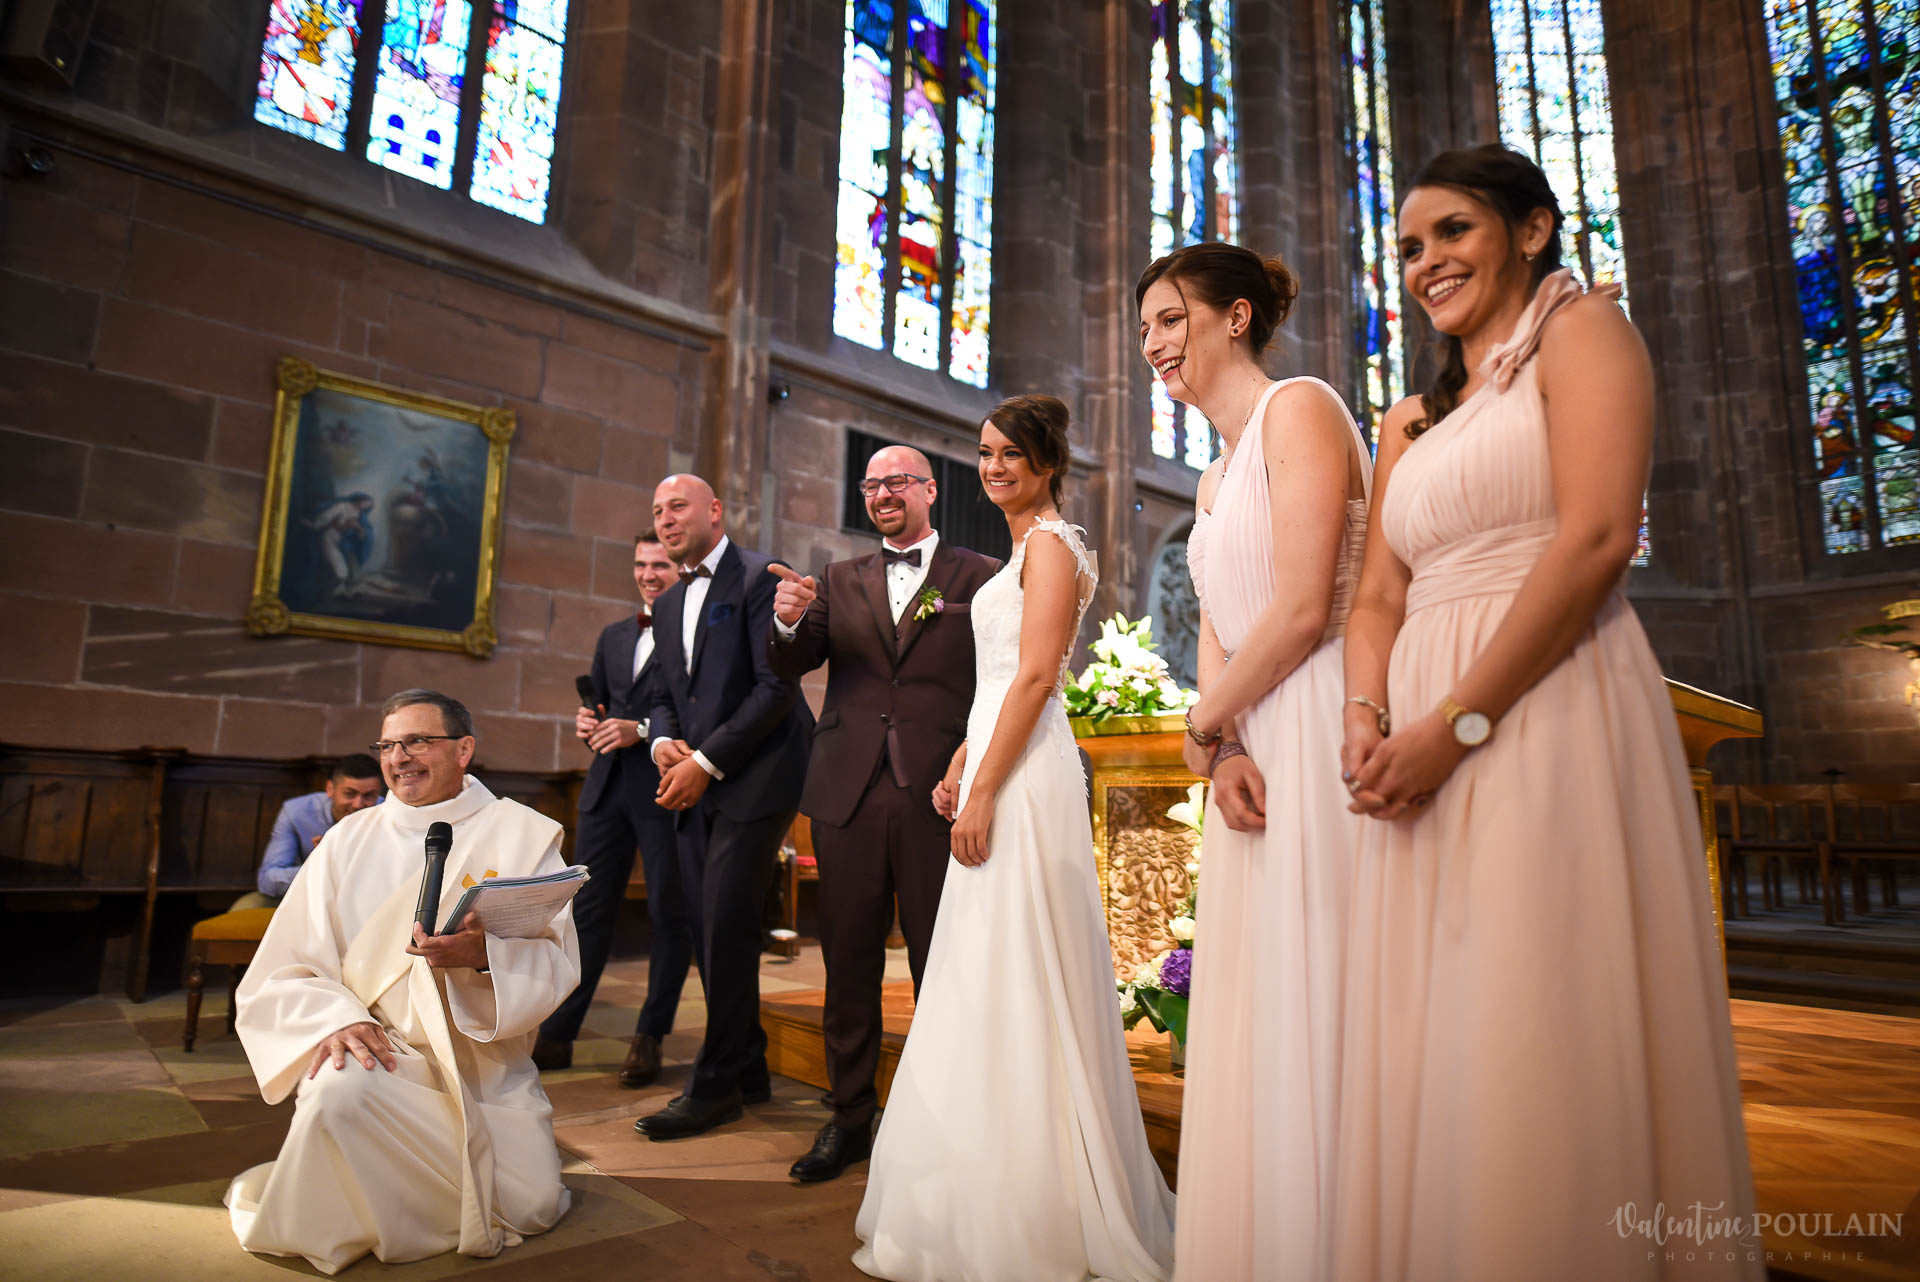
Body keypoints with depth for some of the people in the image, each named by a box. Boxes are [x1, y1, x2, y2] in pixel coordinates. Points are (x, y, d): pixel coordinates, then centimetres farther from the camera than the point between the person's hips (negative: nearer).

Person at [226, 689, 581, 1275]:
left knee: (532, 1205, -16)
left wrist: (483, 956, -29)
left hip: (488, 1068, 0)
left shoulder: (523, 834, 1)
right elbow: (277, 978, 3)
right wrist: (337, 1019, -18)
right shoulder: (347, 841, 7)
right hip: (381, 1052, 0)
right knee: (342, 1089, -33)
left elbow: (557, 961, -8)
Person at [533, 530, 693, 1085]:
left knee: (670, 913, 4)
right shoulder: (614, 635, 19)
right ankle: (556, 1034, 19)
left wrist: (642, 729, -18)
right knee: (587, 909, 10)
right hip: (608, 785, 6)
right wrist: (588, 722, 2)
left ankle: (649, 1039, 16)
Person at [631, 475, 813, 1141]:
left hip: (753, 779, -7)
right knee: (712, 932, 10)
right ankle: (748, 1071, 23)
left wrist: (705, 761, -15)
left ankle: (717, 1083, 7)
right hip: (695, 786, 8)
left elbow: (777, 685, -14)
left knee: (727, 929, -7)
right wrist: (664, 741, -1)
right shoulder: (668, 603, 19)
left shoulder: (761, 577, -6)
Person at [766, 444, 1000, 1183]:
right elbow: (790, 666, 7)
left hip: (939, 797, -3)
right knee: (848, 965, 10)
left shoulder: (980, 577, 5)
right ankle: (850, 1117, 26)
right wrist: (790, 622, -15)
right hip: (849, 796, 3)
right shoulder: (840, 581, 15)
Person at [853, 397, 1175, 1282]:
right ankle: (1004, 1193, 28)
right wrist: (962, 763, 16)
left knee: (1011, 975, -4)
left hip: (1025, 776, -10)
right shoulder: (1025, 549, 22)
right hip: (1002, 763, 10)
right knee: (991, 976, 14)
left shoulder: (1050, 544, -8)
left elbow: (1035, 677, -17)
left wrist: (984, 793, -19)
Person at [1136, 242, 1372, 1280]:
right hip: (1254, 747, 9)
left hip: (1319, 739, -9)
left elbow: (1302, 610, -16)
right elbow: (1216, 632, 13)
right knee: (1252, 1011, 12)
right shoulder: (1214, 480, 21)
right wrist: (1222, 749, -5)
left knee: (1312, 1005, -3)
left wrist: (1202, 726, -4)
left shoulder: (1299, 408, -5)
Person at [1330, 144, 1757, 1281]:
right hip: (1428, 750, 6)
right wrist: (1367, 719, -4)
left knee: (1548, 1041, -4)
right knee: (1431, 1055, 7)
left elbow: (1597, 536, -11)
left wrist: (1456, 721, -16)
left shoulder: (1582, 328, 5)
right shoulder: (1410, 421, 23)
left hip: (1550, 711, -6)